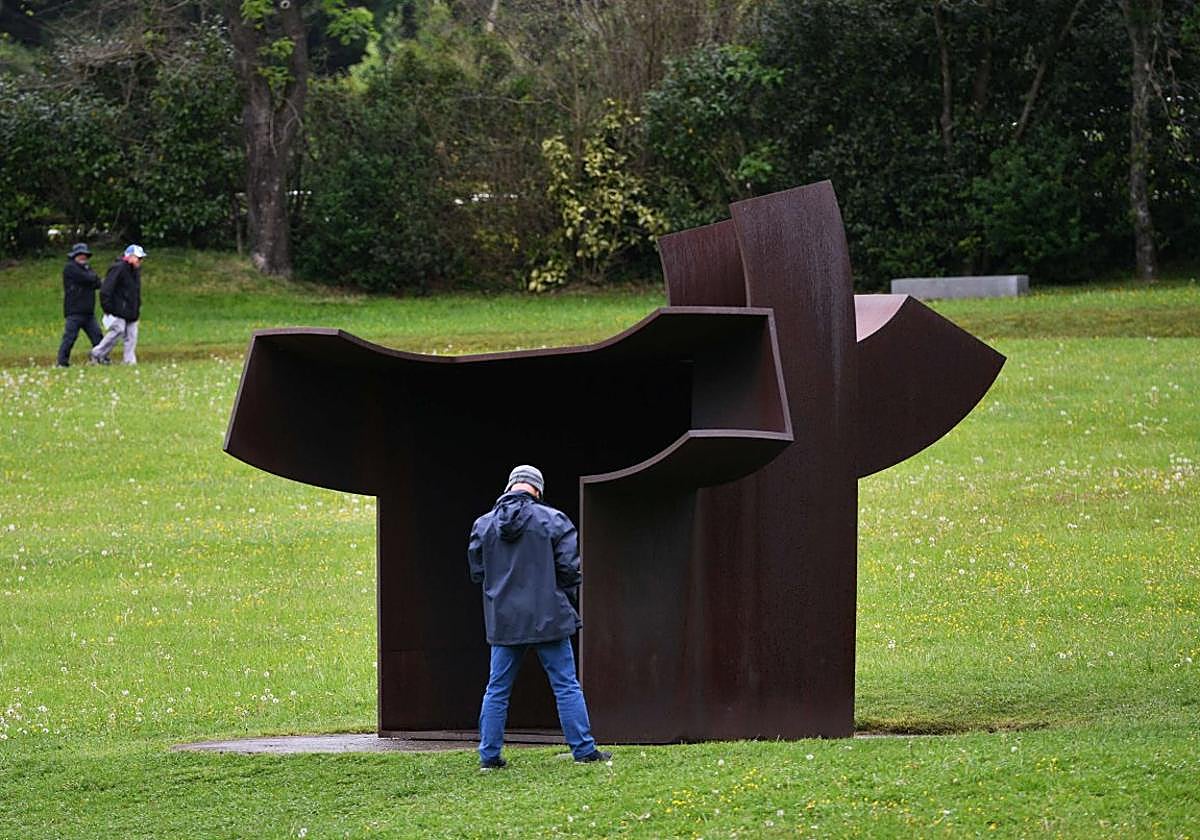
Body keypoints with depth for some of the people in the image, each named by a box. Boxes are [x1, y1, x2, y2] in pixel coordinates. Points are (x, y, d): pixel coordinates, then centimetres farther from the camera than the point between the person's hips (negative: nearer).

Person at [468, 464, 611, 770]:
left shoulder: (484, 525, 4)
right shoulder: (553, 521, -5)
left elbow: (477, 572, 9)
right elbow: (569, 567, -6)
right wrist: (564, 598, 11)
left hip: (504, 619, 3)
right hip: (548, 618, -3)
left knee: (497, 689, 10)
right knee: (566, 685, 2)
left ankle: (489, 754, 9)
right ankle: (584, 750, 1)